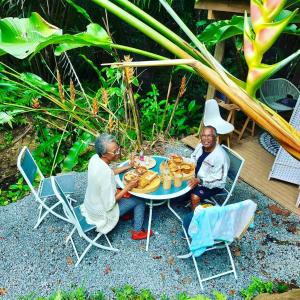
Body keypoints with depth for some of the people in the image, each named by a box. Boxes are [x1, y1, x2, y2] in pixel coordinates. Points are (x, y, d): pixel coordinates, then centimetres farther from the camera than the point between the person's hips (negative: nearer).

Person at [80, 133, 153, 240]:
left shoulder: (95, 158, -13)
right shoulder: (104, 173, -37)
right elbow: (109, 205, -28)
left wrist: (128, 167, 2)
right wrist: (128, 187, -21)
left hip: (91, 204, 8)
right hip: (102, 213, -7)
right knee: (139, 200, 5)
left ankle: (125, 214, 38)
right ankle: (138, 232, 22)